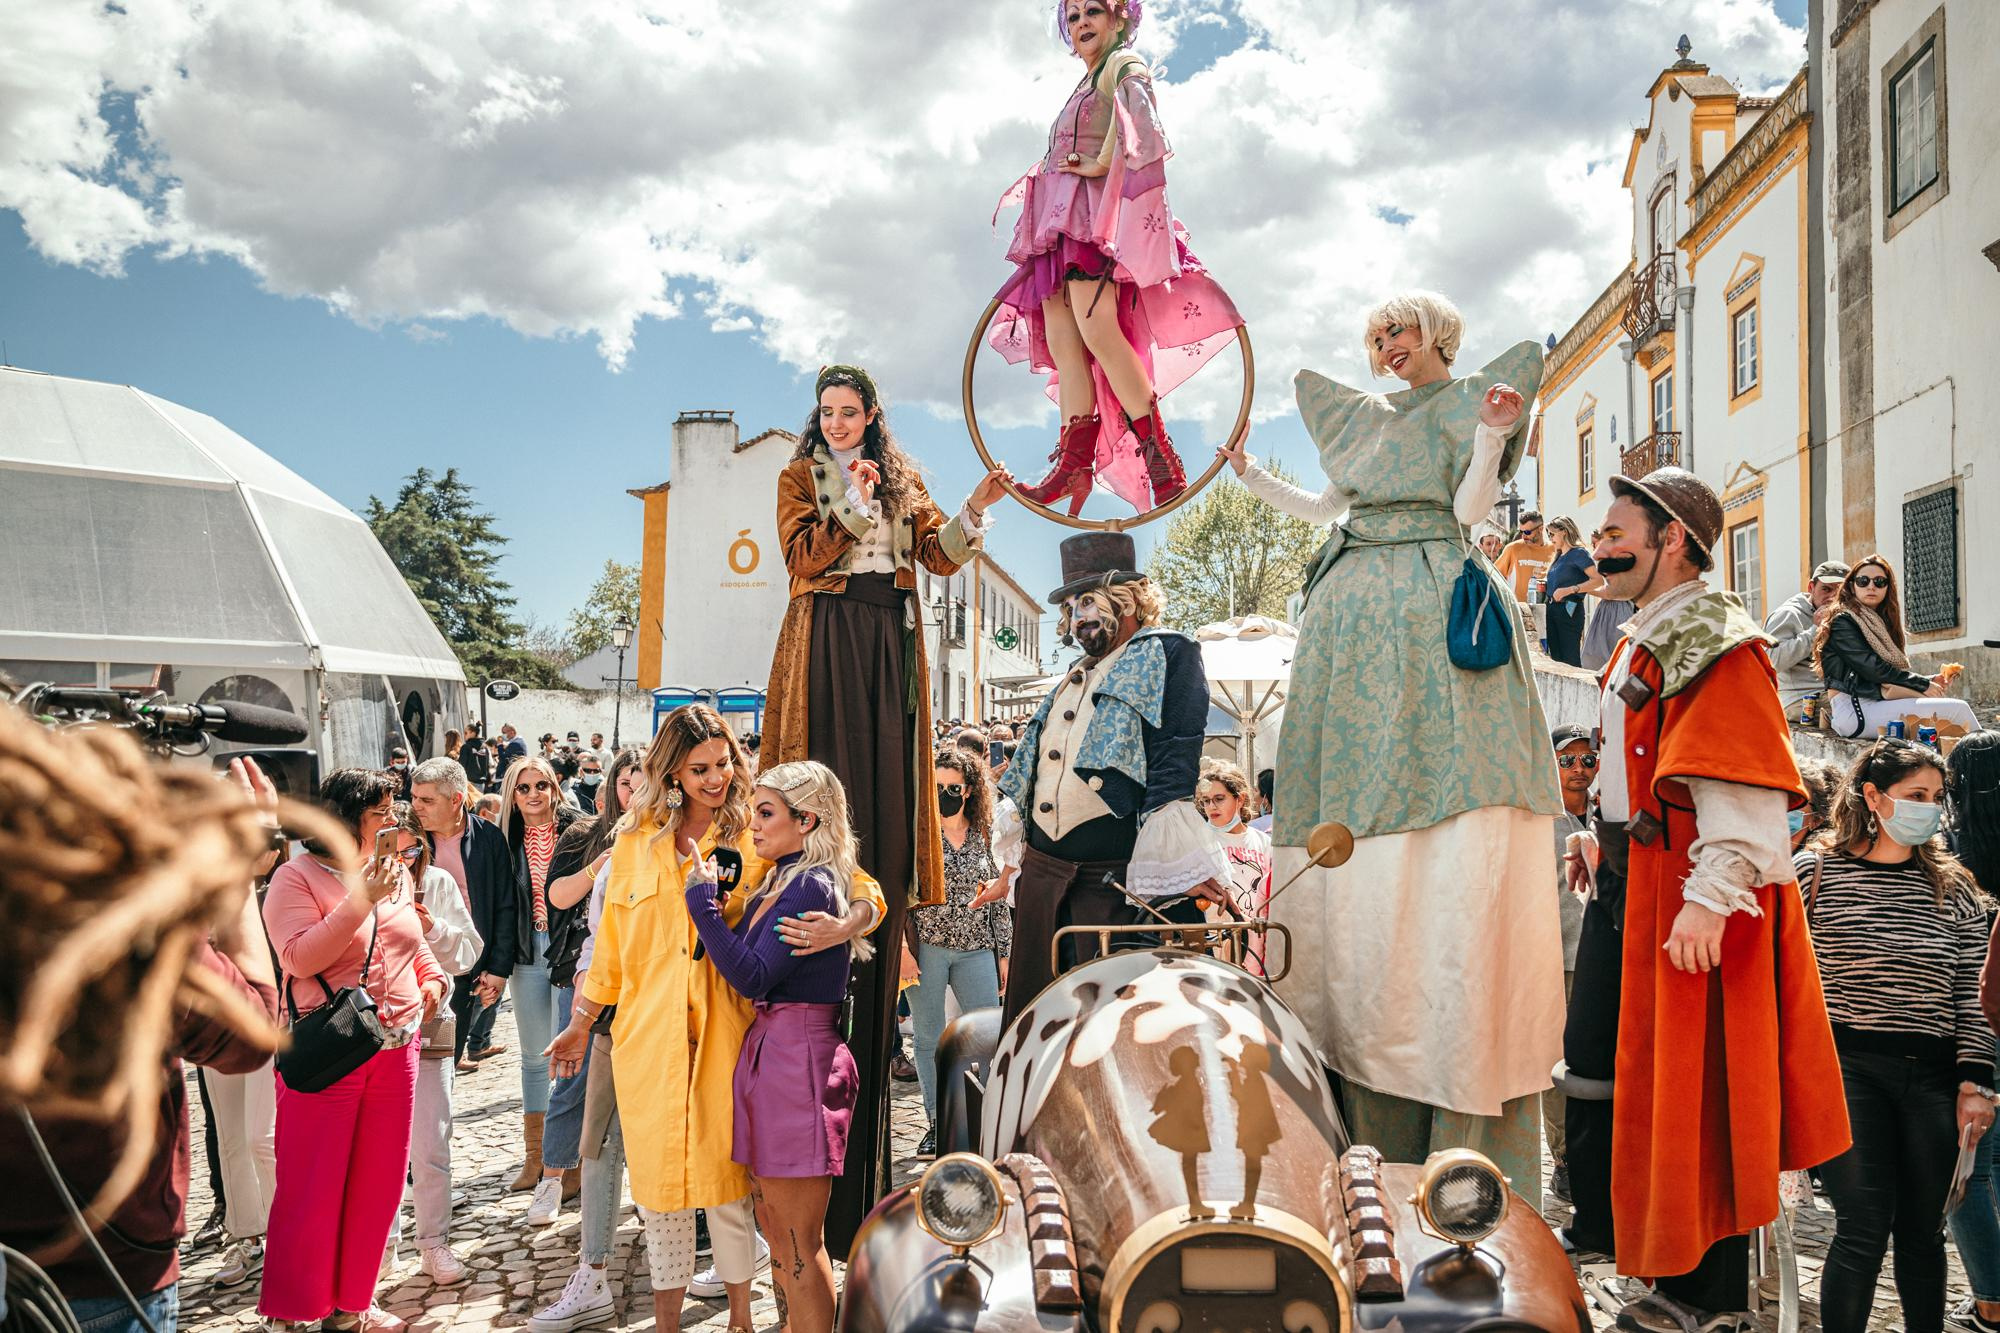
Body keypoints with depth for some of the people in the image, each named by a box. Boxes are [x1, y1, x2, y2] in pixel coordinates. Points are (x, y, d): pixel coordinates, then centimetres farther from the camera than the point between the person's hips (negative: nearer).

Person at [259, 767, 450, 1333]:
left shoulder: (397, 874, 10)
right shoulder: (297, 876, -8)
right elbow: (299, 958, -20)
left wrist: (433, 979, 7)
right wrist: (362, 899, -24)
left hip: (395, 1048, 6)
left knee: (378, 1181, 12)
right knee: (311, 1187, 1)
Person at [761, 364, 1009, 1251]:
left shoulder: (902, 478, 19)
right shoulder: (800, 478, 11)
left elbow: (938, 555, 7)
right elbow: (801, 558, -4)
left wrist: (975, 508, -7)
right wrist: (851, 505, -12)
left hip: (891, 641, 3)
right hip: (827, 639, -3)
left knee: (886, 787, -3)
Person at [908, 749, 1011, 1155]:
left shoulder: (982, 836, 9)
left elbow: (997, 897, 14)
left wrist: (1004, 952, 13)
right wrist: (902, 947, -10)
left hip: (976, 949, 2)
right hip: (926, 949, -2)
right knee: (929, 1039, 6)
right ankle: (936, 1124, 17)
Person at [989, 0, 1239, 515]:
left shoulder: (1125, 66, 6)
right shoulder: (1083, 90, 30)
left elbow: (1138, 111, -16)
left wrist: (1103, 163, -17)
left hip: (1097, 211, -9)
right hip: (1060, 220, 9)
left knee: (1095, 327, -24)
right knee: (1062, 343, -4)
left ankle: (1161, 457, -25)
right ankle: (1074, 464, -8)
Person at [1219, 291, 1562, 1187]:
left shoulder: (1472, 400, 8)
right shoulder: (1366, 417, 24)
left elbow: (1469, 509, -3)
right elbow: (1323, 507, 25)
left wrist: (1491, 435, -18)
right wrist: (1251, 476, 24)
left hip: (1431, 606, -6)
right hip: (1354, 611, 6)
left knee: (1440, 807, -14)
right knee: (1350, 804, 0)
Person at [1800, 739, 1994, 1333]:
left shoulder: (1954, 889, 8)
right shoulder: (1815, 872, -1)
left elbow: (1970, 996, 8)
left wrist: (1974, 1083, 1)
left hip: (1931, 1076, 3)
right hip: (1845, 1066, -3)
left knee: (1924, 1234, 9)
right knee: (1865, 1228, -8)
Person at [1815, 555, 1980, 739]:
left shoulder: (1880, 622, 23)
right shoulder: (1842, 621, -3)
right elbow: (1871, 668, -12)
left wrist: (1930, 681, 1)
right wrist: (1923, 684, -5)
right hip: (1854, 711, -8)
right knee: (1957, 709, -16)